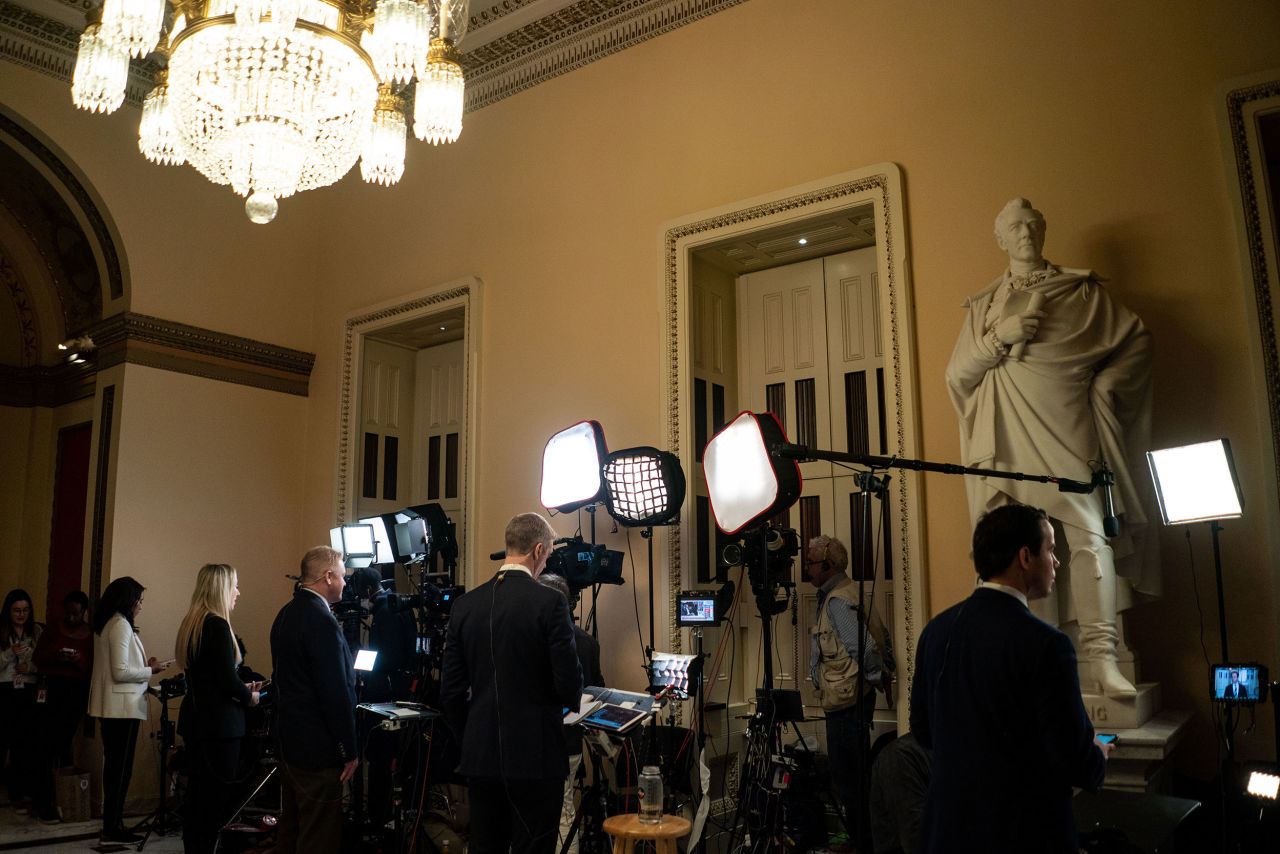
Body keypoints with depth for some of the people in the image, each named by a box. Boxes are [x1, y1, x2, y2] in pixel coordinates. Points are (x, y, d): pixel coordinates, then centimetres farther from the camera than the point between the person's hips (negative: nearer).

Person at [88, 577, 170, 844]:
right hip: (123, 706, -10)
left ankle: (112, 823, 21)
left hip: (112, 707, 10)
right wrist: (151, 670, -8)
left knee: (115, 765, 14)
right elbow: (120, 672, -20)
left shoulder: (106, 624, 14)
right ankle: (113, 828, 5)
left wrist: (144, 665, 10)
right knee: (121, 767, -2)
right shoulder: (121, 624, -16)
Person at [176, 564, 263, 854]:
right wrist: (250, 697, -1)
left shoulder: (191, 623, 10)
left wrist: (240, 688, 13)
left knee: (197, 795, 15)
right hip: (218, 724, -9)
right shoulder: (218, 625, -17)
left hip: (195, 720, 9)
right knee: (217, 798, -1)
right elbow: (228, 680, -19)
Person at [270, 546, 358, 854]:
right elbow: (337, 694, -22)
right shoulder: (323, 622, -21)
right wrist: (350, 751, -14)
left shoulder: (286, 614, 8)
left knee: (291, 827, 19)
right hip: (318, 747, -10)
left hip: (289, 738, 10)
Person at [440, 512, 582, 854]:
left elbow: (450, 692, 5)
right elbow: (570, 685, -13)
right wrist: (568, 700, 10)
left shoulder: (465, 605, 3)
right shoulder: (549, 602, -12)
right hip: (535, 758, -5)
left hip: (480, 758, 5)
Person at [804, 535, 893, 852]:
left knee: (847, 777, -3)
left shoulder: (838, 601, -17)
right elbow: (881, 635, 19)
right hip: (846, 699, 10)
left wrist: (878, 676, -10)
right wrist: (885, 671, 16)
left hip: (846, 701, -10)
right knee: (855, 774, 17)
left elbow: (863, 648, -24)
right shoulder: (835, 596, 14)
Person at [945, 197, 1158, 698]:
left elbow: (1136, 338, 14)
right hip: (1010, 441, 1)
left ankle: (1101, 655, -12)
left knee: (1089, 534, -12)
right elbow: (956, 376, 8)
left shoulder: (1081, 291, 14)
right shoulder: (983, 306, 16)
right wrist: (997, 338, -6)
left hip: (1068, 434, -1)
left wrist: (1104, 386, 3)